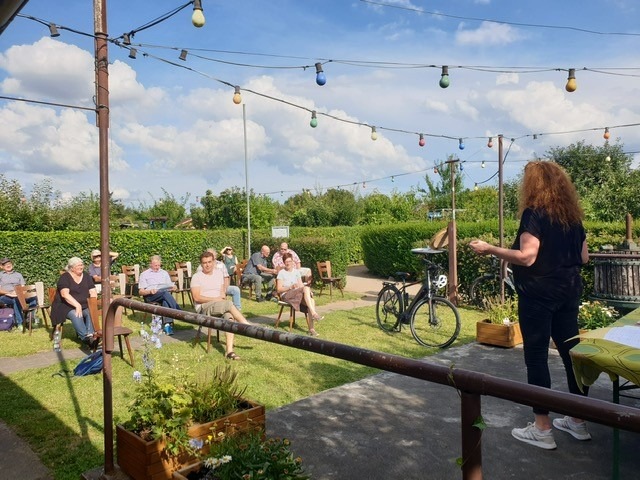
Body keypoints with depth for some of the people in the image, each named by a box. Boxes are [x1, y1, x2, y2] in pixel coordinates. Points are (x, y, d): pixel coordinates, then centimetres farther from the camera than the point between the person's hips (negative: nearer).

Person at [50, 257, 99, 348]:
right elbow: (65, 294, -18)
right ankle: (86, 337, -49)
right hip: (66, 306, -4)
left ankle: (91, 334, -46)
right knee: (75, 315, -35)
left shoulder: (86, 276, 11)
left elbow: (93, 292, 5)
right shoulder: (64, 277, -4)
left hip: (84, 305, 4)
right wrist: (77, 305, -29)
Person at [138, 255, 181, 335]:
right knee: (165, 293, -37)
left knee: (166, 301, -38)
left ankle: (167, 324, -51)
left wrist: (173, 287, -3)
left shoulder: (164, 273, 28)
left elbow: (170, 286, 22)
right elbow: (141, 291, 8)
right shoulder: (144, 274, 18)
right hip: (150, 296, -2)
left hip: (165, 293, 3)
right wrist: (149, 291, -13)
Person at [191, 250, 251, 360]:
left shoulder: (219, 272, 16)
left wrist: (223, 295, -4)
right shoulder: (196, 277, 1)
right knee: (229, 304, -32)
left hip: (221, 306, 4)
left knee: (229, 316, -31)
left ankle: (229, 350, -38)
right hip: (204, 307, -4)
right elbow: (197, 298, -9)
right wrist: (216, 299, -15)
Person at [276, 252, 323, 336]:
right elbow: (279, 289, -4)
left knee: (312, 300, -28)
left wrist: (308, 292, -6)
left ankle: (311, 329, -33)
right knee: (306, 288, -31)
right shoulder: (281, 273, 2)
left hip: (299, 295, 5)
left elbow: (301, 285, 14)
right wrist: (291, 287, -18)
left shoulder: (296, 271, 18)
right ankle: (314, 313, -36)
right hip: (286, 295, -5)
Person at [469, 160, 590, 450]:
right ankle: (578, 421, 27)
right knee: (571, 352, 14)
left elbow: (526, 257, -23)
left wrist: (490, 249, -14)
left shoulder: (534, 214, -13)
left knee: (537, 357, 0)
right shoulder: (572, 215, 10)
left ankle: (542, 429, 8)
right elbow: (583, 257, 14)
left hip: (539, 293, -8)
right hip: (569, 291, 8)